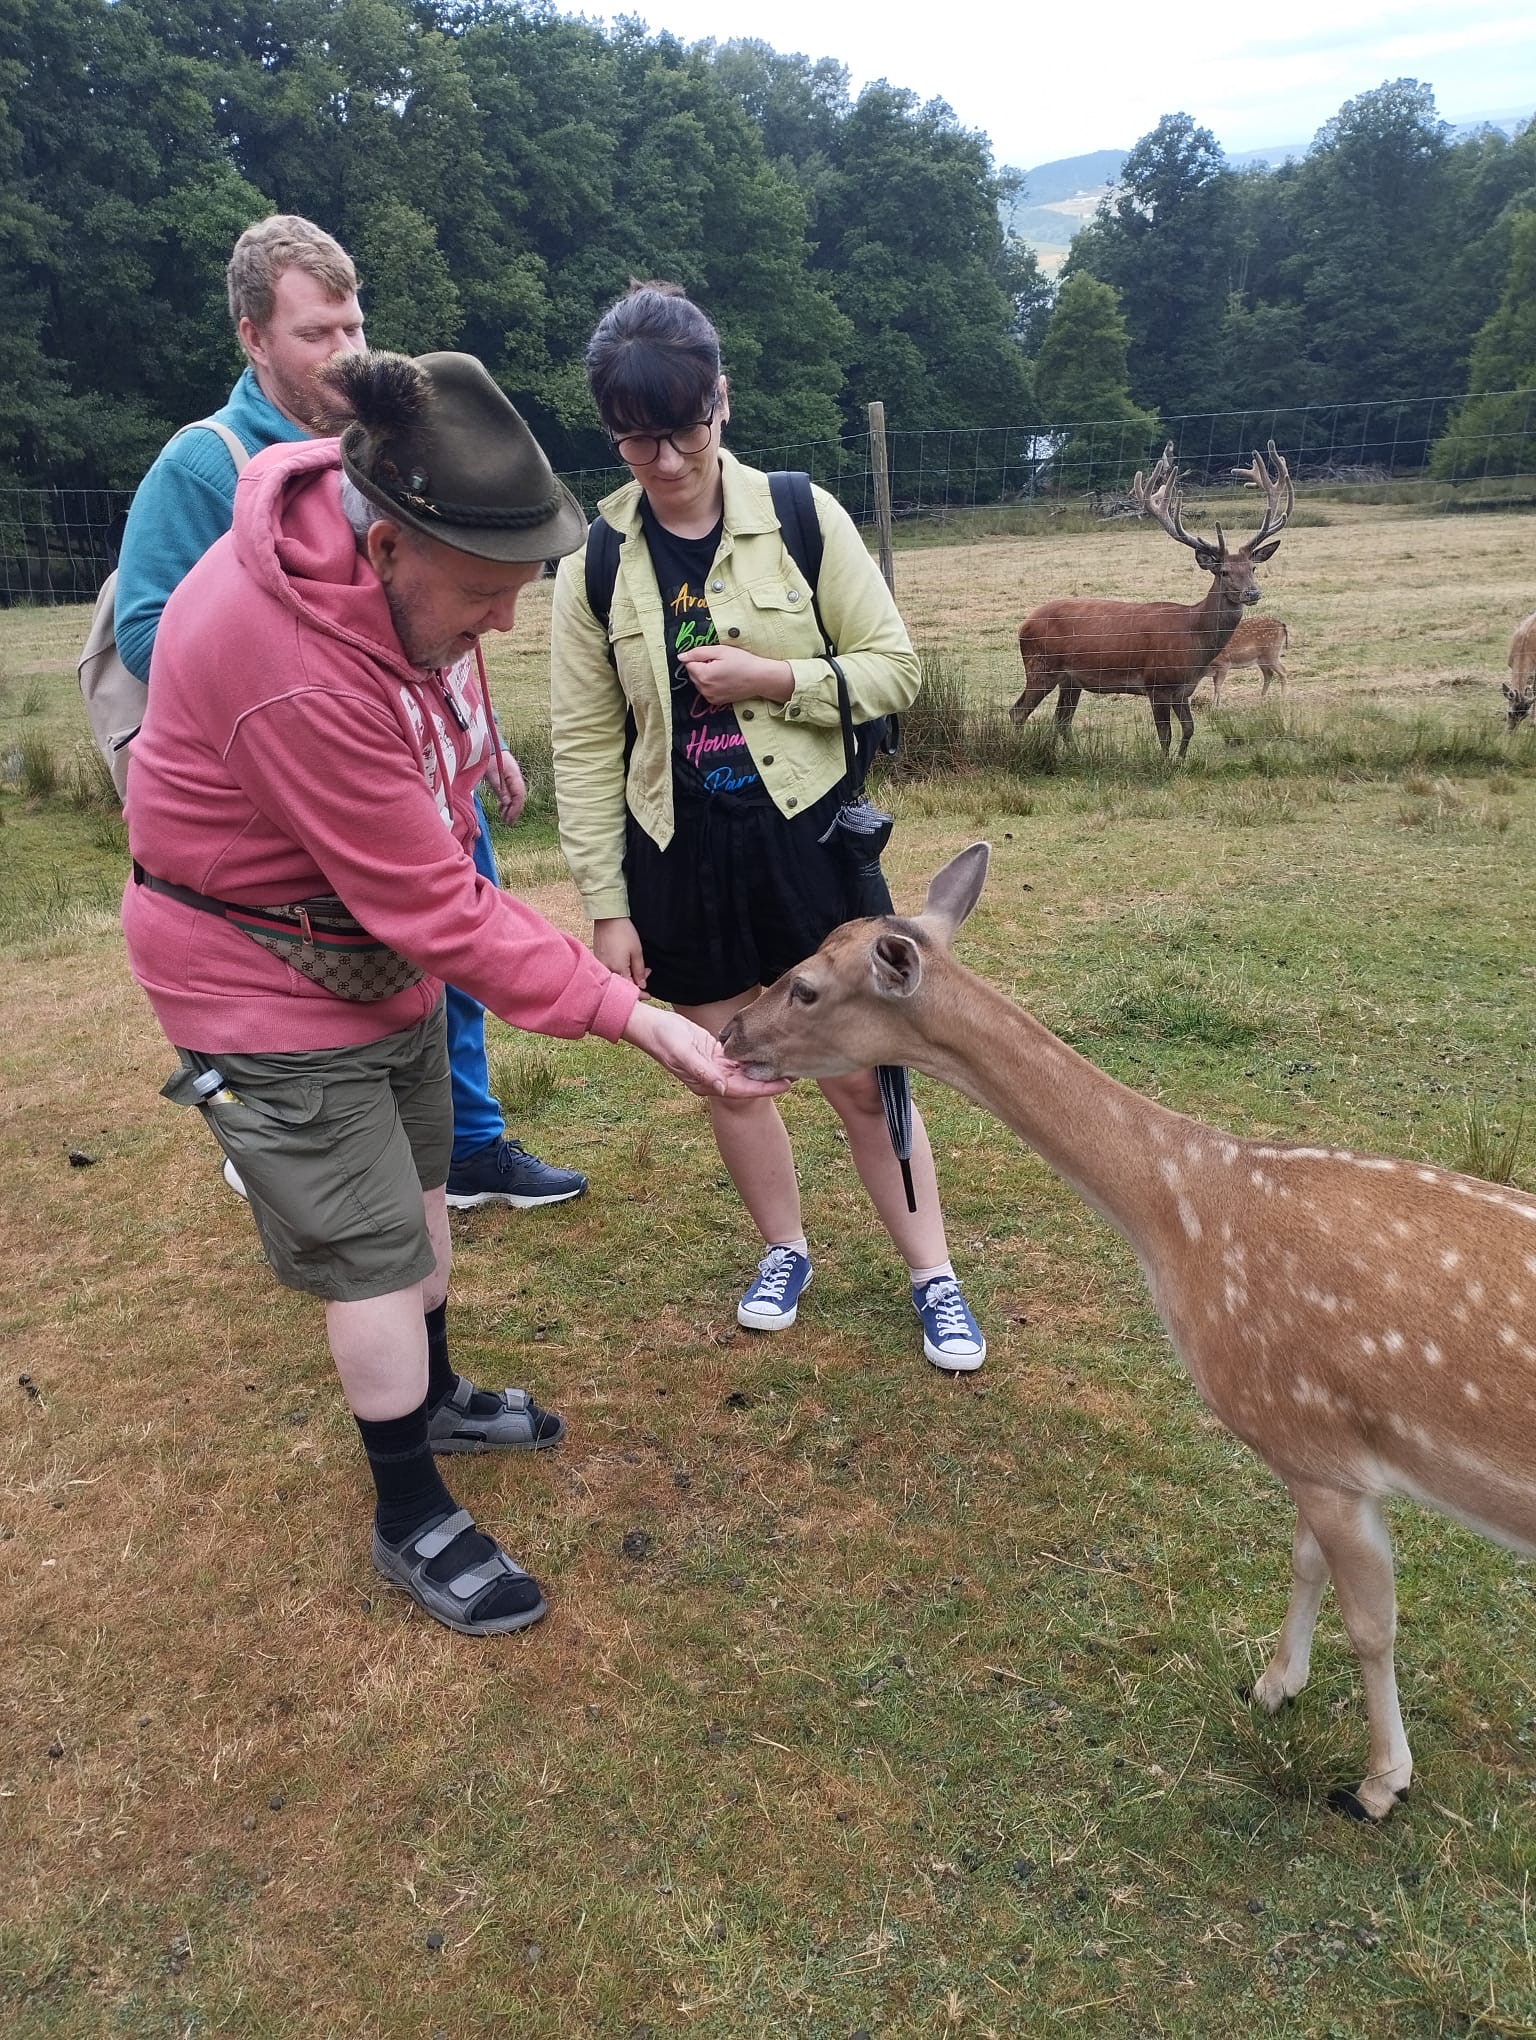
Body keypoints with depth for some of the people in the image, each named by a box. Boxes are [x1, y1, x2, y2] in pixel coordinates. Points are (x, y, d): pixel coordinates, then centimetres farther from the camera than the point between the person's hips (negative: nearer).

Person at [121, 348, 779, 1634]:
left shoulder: (405, 555, -13)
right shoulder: (292, 672, -38)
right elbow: (436, 910, -33)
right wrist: (634, 1019, -30)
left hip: (386, 936, 8)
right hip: (274, 977, -8)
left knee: (418, 1181, 21)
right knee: (373, 1246, 0)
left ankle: (437, 1396, 45)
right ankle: (412, 1517, 21)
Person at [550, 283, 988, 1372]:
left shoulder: (802, 518, -6)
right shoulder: (597, 565, -2)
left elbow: (895, 667, -2)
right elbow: (587, 748, 0)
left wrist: (775, 678, -18)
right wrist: (608, 906, -2)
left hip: (807, 833, -2)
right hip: (679, 853, 2)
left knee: (861, 1069, 4)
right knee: (730, 1070, 13)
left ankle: (934, 1272, 21)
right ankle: (785, 1249, 36)